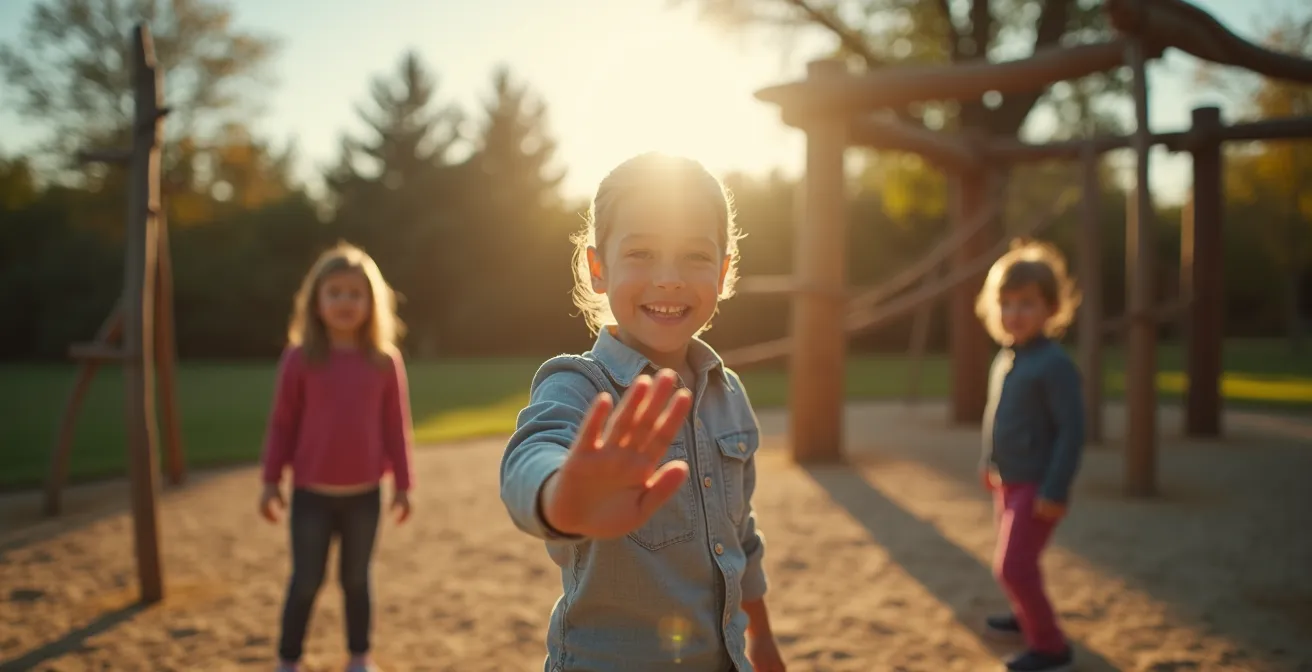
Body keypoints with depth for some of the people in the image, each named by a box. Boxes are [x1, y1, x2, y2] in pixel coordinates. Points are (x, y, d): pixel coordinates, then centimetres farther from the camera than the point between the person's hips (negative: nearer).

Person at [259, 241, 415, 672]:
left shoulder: (385, 361, -2)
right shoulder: (299, 359, -6)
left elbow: (396, 426, 2)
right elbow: (282, 423, -1)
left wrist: (402, 485, 3)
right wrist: (271, 481, -1)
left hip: (364, 494, 1)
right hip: (311, 493, -1)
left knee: (356, 579, 14)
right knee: (305, 582, 7)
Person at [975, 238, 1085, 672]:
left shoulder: (1055, 364, -21)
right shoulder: (1006, 358, 5)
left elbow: (1072, 431, -23)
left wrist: (1055, 490, -23)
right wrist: (990, 463, 19)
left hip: (1038, 487, -9)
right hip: (1009, 482, 9)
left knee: (1013, 566, -11)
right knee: (1016, 561, 23)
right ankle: (1027, 616, 46)